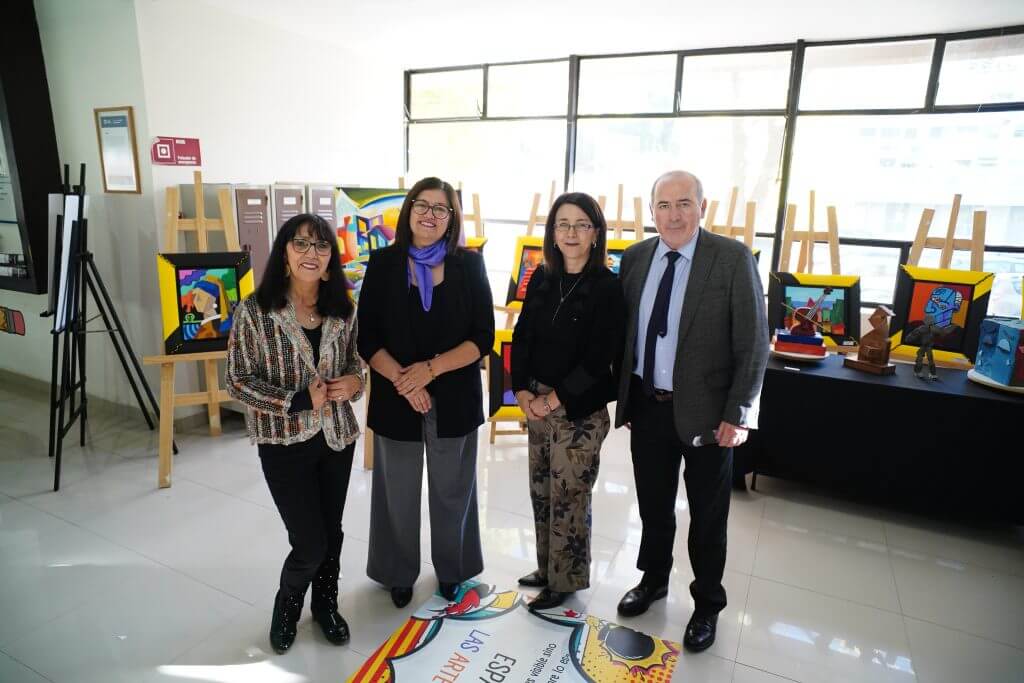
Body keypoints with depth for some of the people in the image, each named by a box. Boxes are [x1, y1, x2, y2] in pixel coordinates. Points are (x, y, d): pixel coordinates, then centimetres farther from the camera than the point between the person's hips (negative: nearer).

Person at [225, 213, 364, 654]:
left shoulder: (343, 309, -1)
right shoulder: (255, 311, -13)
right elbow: (238, 381, -11)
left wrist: (353, 381, -12)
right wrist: (298, 400, -22)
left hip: (338, 436, 4)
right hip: (284, 443, -4)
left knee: (332, 533, 16)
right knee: (310, 543, 1)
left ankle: (326, 605, 44)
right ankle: (287, 606, 36)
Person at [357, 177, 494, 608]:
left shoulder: (469, 265, -2)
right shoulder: (383, 263, -1)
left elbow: (483, 338, -7)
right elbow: (367, 338, -4)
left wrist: (431, 368, -19)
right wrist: (403, 381, -17)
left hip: (455, 399, 0)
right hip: (395, 399, 0)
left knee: (452, 490, 15)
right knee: (398, 493, 15)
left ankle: (451, 569, 39)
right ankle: (399, 573, 39)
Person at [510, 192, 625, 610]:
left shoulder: (607, 287, -11)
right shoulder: (542, 279, 5)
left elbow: (600, 356, -15)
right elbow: (522, 337, 6)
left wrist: (556, 398, -14)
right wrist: (522, 390, -6)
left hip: (580, 408, -5)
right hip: (536, 402, 6)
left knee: (569, 496, 6)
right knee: (541, 490, 16)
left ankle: (566, 580, 26)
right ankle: (547, 566, 36)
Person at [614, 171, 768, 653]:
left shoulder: (733, 258, -11)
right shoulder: (634, 258, 1)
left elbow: (753, 343, -10)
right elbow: (622, 332, 6)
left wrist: (738, 414, -12)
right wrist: (621, 397, 5)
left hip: (705, 413, -3)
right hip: (646, 406, 4)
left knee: (707, 517, 15)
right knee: (653, 505, 21)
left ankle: (707, 604, 38)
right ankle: (653, 579, 46)